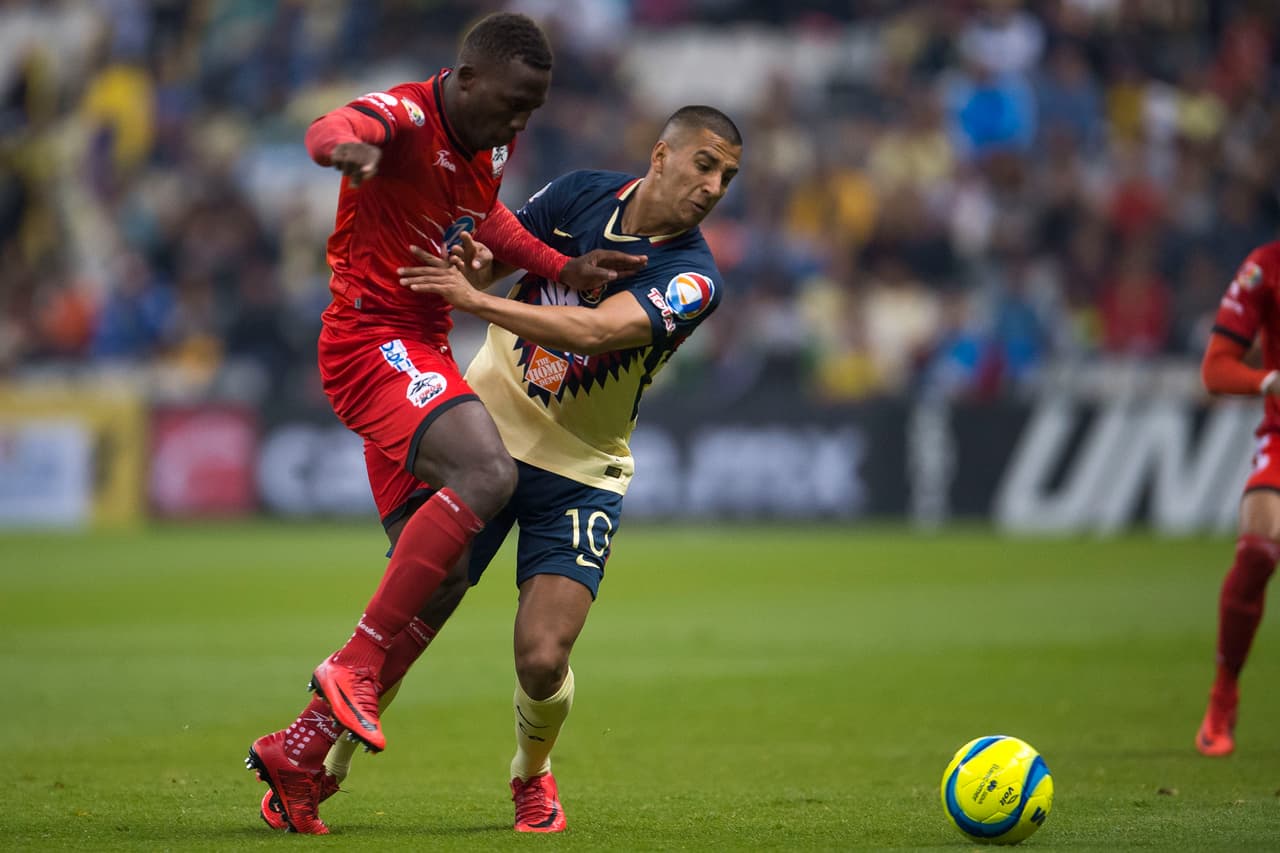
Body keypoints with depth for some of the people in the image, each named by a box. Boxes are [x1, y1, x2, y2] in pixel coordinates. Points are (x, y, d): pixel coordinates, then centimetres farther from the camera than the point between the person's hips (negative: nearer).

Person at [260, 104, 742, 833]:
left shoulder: (693, 278, -14)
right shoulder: (583, 194, -3)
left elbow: (596, 330, -28)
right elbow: (498, 250, 9)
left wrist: (478, 301, -34)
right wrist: (474, 259, -16)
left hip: (581, 473, -1)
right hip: (486, 437, 2)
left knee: (543, 663, -13)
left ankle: (532, 774, 20)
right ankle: (325, 764, 20)